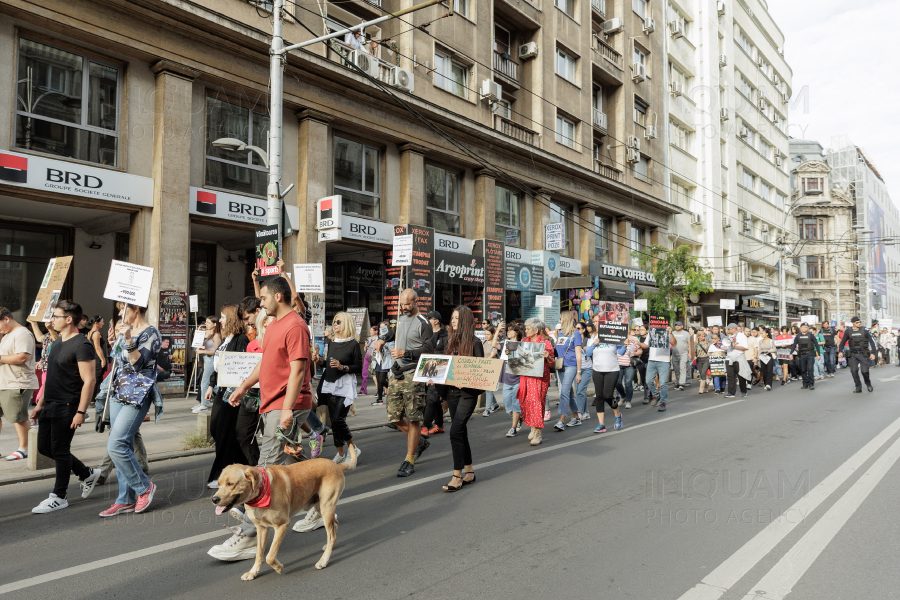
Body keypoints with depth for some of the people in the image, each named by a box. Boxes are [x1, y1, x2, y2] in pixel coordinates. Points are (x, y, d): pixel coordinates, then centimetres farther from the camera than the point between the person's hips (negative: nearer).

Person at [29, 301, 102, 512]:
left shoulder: (81, 345, -16)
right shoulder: (58, 342, 13)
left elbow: (89, 380, -20)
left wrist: (81, 411, -23)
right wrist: (40, 403, 19)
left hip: (67, 407, -10)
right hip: (50, 406, 10)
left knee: (60, 451, 0)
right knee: (44, 447, 13)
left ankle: (59, 496, 15)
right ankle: (87, 474, 27)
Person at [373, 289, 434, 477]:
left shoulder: (424, 324, -6)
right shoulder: (401, 318, 16)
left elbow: (429, 350, -14)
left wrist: (406, 353, -22)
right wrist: (383, 338, 19)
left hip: (413, 375, -7)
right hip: (396, 373, 7)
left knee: (413, 419, -6)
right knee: (395, 418, 8)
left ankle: (409, 461, 2)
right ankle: (420, 442, 29)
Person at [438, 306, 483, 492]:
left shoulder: (475, 342, -6)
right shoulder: (451, 341, 12)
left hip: (468, 392, -6)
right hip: (452, 391, 7)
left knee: (455, 431, -14)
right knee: (461, 432, 12)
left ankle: (457, 476, -6)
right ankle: (469, 472, 24)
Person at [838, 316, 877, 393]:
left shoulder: (864, 331, 0)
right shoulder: (848, 332, 4)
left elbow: (871, 342, 3)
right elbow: (842, 342, 9)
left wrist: (873, 353, -5)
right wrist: (840, 351, -6)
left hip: (863, 354, -1)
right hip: (853, 354, 1)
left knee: (864, 371, -6)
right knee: (854, 370, -7)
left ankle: (868, 384, 23)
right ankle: (858, 388, 3)